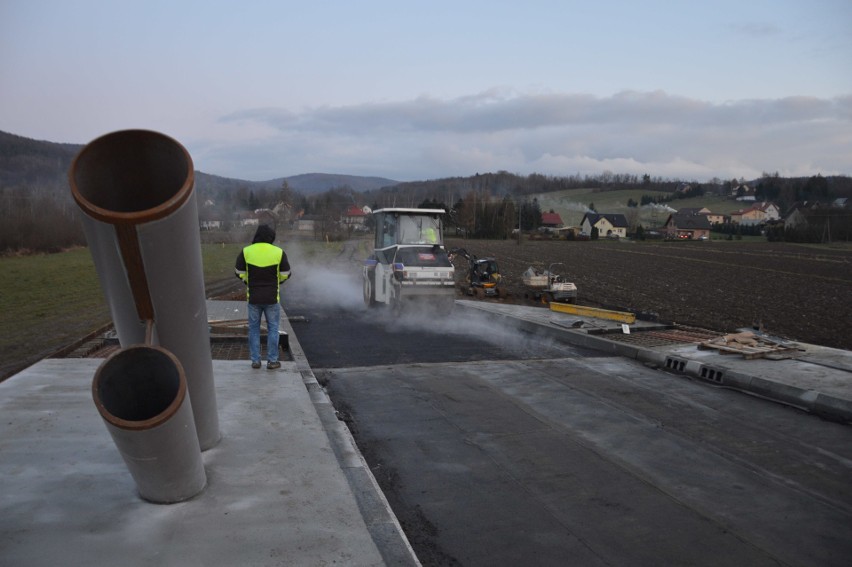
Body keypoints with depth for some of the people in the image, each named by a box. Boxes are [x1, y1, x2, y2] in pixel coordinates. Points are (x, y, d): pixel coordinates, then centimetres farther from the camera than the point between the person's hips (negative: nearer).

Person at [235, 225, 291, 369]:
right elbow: (286, 274, -3)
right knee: (273, 328, 11)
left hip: (253, 297, 1)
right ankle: (272, 361, 11)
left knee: (254, 329, 13)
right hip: (272, 298, -1)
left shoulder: (246, 252, -7)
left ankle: (255, 360, 15)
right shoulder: (278, 252, -10)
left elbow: (239, 272, 1)